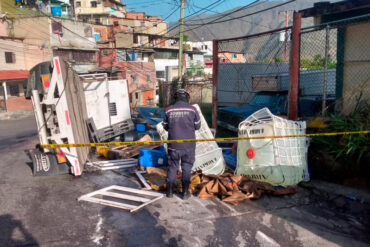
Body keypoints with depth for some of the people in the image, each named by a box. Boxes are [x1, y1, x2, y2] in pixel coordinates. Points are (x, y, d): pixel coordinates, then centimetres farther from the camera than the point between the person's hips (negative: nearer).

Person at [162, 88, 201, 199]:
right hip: (188, 145, -1)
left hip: (174, 144, 1)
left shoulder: (169, 110, -6)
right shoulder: (192, 109, -8)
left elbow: (166, 126, 5)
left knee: (172, 167, 16)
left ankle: (170, 191, 24)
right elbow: (197, 126, 2)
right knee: (186, 168, 12)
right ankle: (185, 192, 18)